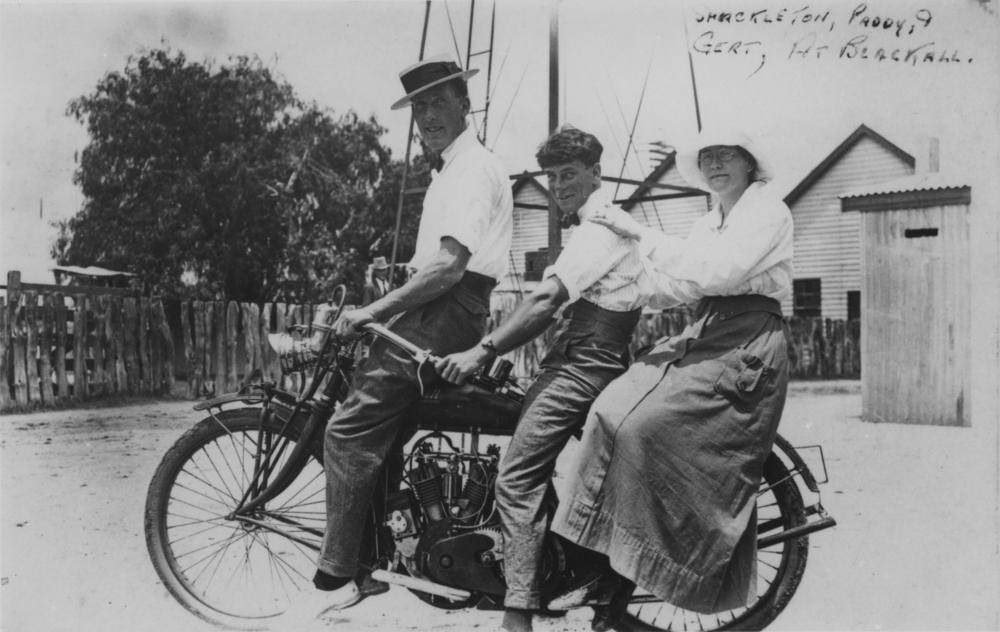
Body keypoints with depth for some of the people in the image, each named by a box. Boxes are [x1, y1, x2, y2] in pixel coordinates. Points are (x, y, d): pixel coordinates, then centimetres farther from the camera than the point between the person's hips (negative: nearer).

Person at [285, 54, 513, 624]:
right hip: (441, 311, 11)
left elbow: (450, 263, -22)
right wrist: (382, 310, 15)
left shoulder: (473, 168, -9)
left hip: (447, 314, -11)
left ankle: (337, 577, -11)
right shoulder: (453, 168, 24)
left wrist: (372, 311, -19)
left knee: (350, 429, -16)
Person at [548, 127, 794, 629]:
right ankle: (608, 552, -10)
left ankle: (641, 569, -11)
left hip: (746, 346, -8)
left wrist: (643, 235, -16)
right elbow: (674, 289, 12)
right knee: (612, 411, -14)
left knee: (644, 425, -24)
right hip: (703, 336, 8)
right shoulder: (709, 224, 22)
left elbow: (715, 271, -20)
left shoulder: (767, 209, -4)